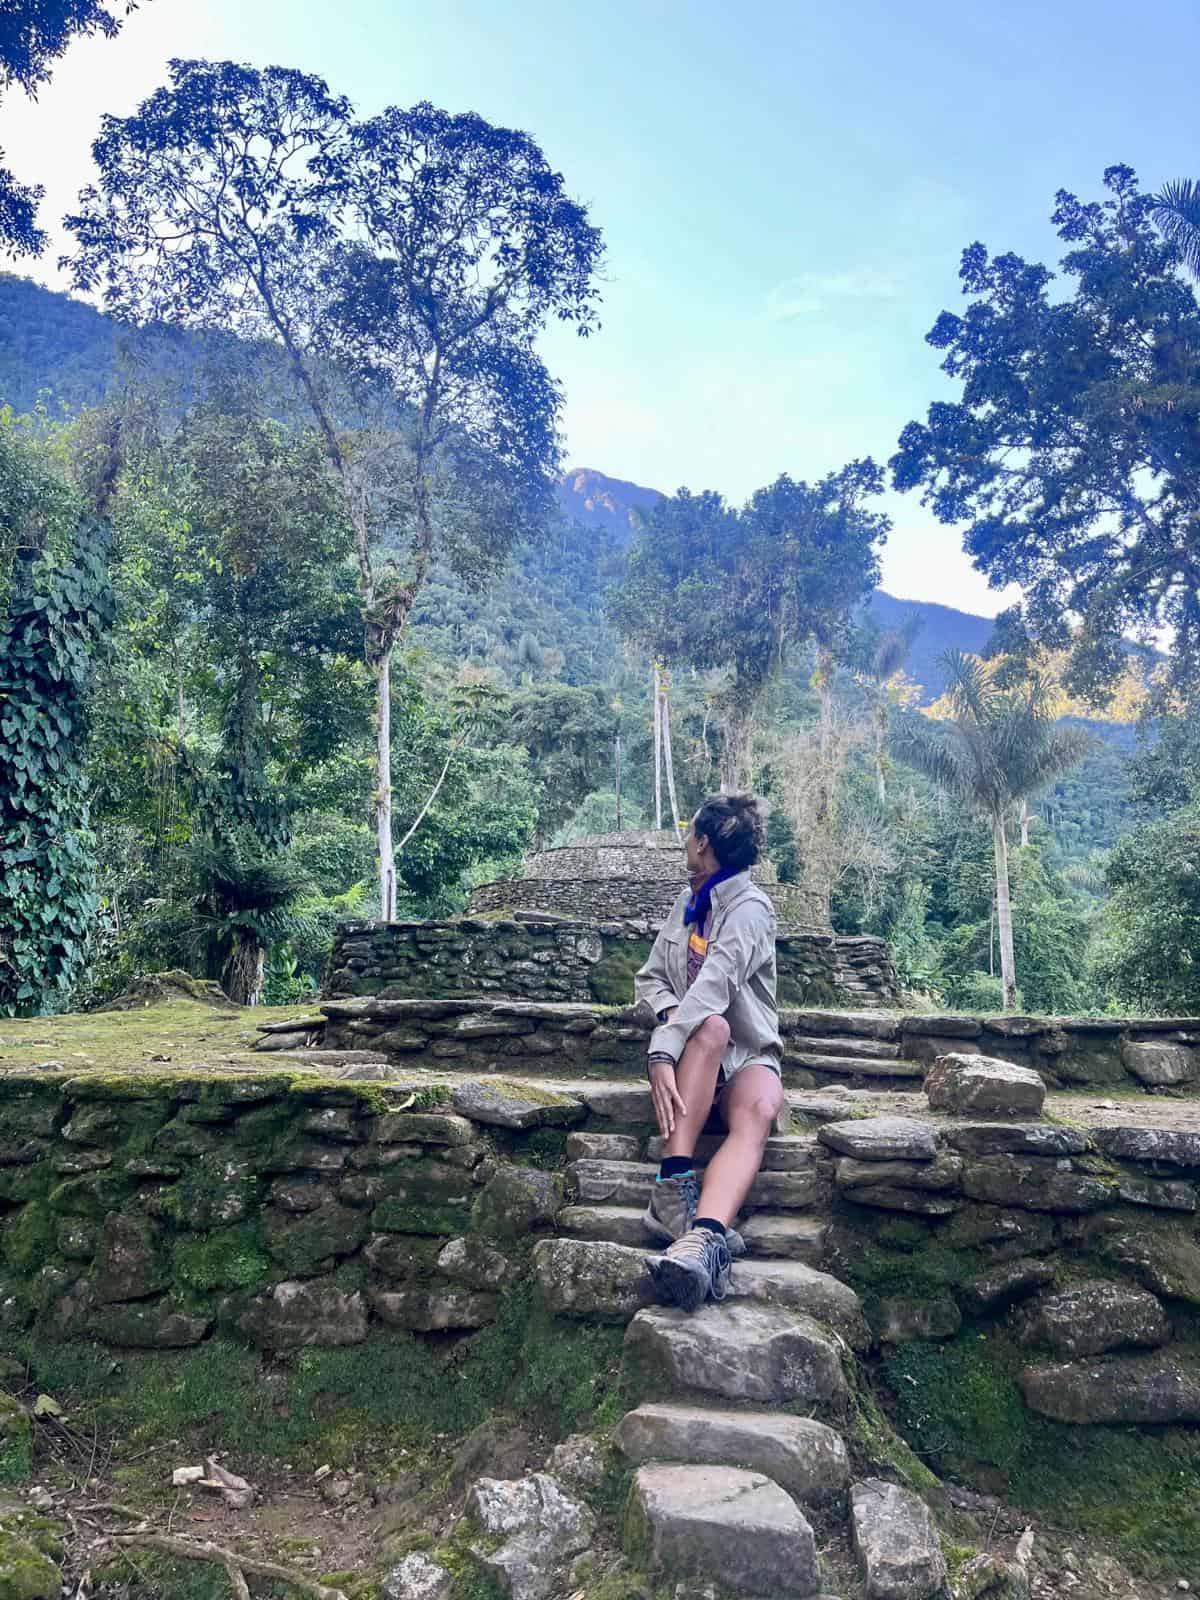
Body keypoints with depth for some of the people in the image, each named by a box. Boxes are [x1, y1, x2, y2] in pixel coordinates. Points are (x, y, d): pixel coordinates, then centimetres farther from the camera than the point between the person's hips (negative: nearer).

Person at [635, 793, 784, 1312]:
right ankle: (674, 1188, -47)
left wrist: (664, 1050, -38)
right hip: (693, 1053, 4)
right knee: (712, 1028, -34)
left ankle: (702, 1239, -64)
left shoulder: (750, 908, -10)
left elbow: (714, 985, -26)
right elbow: (649, 977, 14)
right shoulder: (689, 902, 13)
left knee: (757, 1112, -39)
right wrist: (671, 1012, -10)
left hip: (747, 1056, -3)